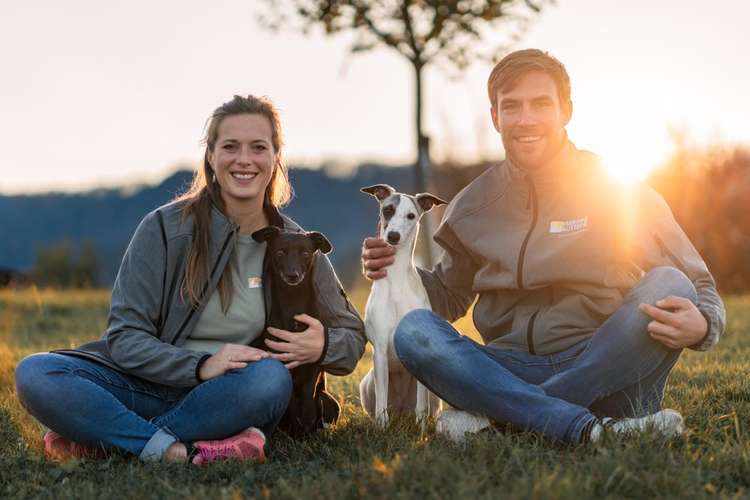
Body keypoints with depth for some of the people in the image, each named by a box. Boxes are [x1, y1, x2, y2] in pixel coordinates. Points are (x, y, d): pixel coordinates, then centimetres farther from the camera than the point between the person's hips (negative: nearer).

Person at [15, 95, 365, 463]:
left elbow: (351, 335, 12)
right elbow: (124, 338, -7)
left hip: (229, 402, 1)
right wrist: (200, 366, -25)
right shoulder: (165, 227, -3)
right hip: (151, 387, -1)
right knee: (34, 374, -24)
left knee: (271, 378, -35)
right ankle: (178, 452, -35)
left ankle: (102, 439, -23)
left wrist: (323, 347, -13)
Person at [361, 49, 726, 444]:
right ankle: (589, 427, -38)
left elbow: (700, 289, 1)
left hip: (607, 373, -2)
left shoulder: (619, 188, 2)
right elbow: (451, 298, 22)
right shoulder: (473, 206, 10)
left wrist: (700, 325, -24)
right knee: (413, 330, -22)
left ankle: (494, 414, -26)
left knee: (668, 285, -26)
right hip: (511, 371, 2)